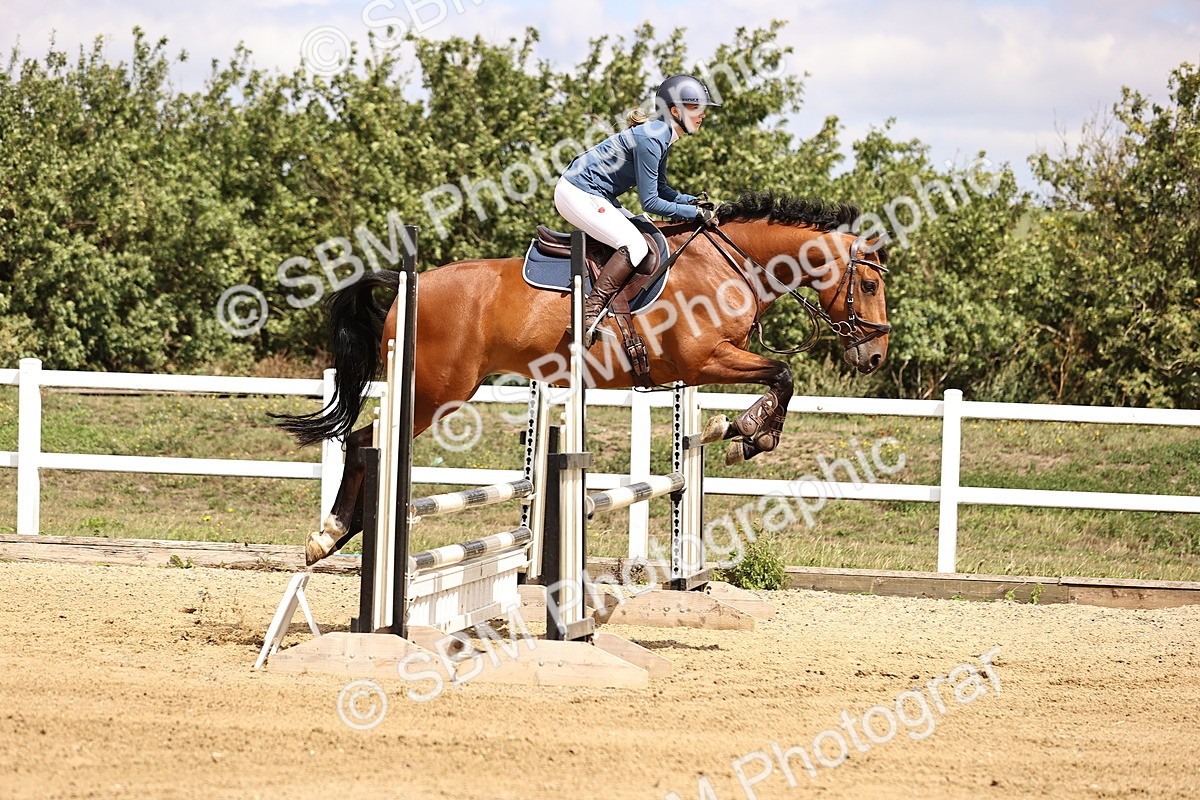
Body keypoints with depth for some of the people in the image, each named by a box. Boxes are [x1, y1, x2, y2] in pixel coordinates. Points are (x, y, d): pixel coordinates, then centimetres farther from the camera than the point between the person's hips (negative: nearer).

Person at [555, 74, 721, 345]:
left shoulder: (662, 137, 8)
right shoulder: (650, 139, -22)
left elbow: (660, 189, 18)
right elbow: (650, 203, -20)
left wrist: (693, 202, 3)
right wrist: (695, 213, -16)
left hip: (598, 197, 11)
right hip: (578, 196, -11)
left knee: (650, 241, 11)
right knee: (635, 247, -23)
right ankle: (591, 312, -23)